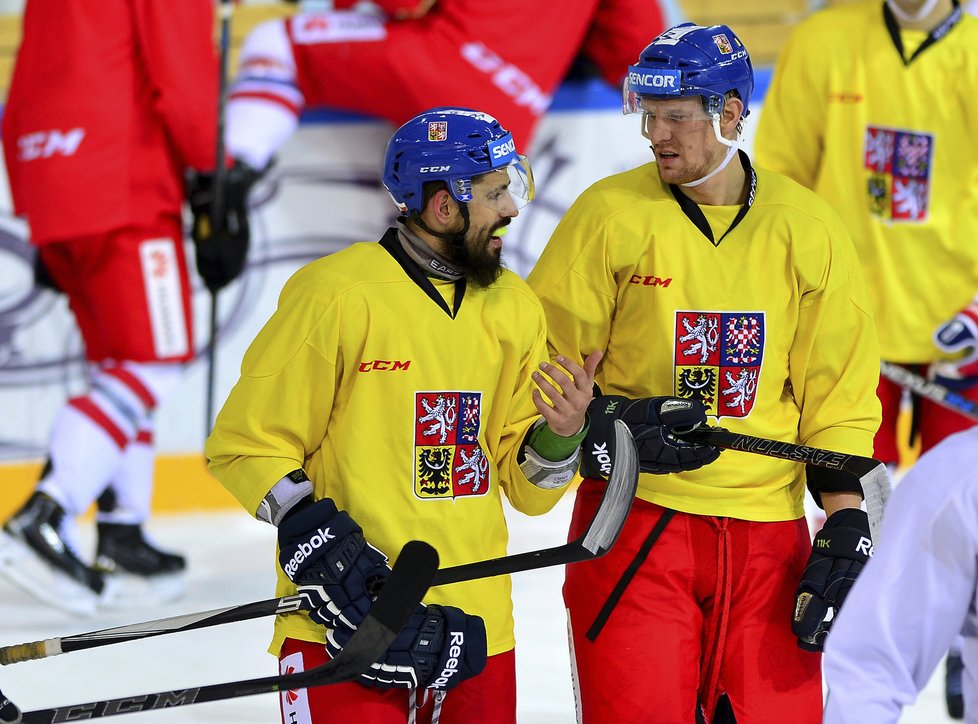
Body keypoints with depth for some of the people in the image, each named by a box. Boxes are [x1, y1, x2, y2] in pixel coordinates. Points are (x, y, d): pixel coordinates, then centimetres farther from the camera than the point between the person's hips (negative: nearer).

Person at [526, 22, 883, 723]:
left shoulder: (806, 227, 4)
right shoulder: (610, 214, -2)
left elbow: (836, 389, 8)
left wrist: (845, 521, 2)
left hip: (768, 534, 2)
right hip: (635, 521, -2)